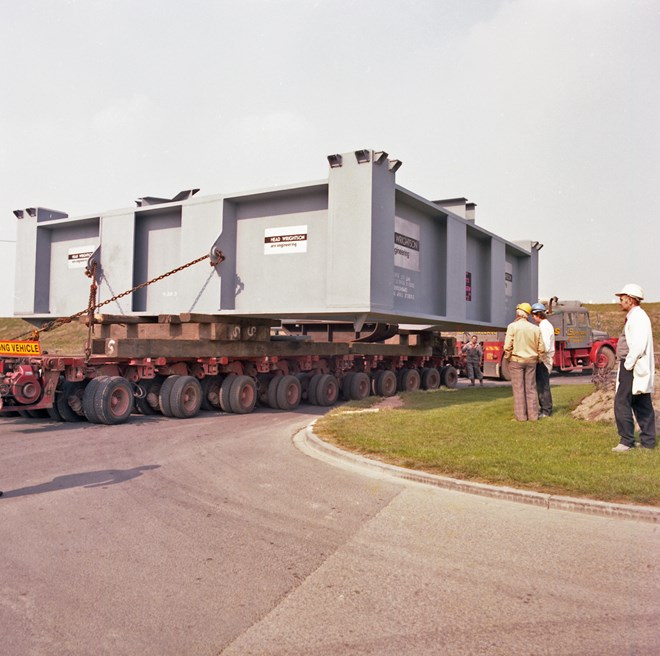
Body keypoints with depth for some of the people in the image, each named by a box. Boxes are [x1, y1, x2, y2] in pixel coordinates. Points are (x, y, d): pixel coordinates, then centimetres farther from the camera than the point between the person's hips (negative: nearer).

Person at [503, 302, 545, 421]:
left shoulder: (512, 326, -9)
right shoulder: (535, 328, 3)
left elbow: (507, 346, -13)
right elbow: (541, 349, 3)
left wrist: (507, 358, 1)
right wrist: (537, 360, 16)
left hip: (516, 361, -3)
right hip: (531, 361, 3)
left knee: (518, 389, 1)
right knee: (531, 388, 8)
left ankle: (521, 415, 1)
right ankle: (533, 415, 9)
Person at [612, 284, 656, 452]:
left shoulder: (637, 317, -14)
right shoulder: (635, 317, 18)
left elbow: (638, 345, -24)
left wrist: (627, 365, -17)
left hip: (633, 368, -10)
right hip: (635, 368, 10)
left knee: (622, 403, -8)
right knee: (642, 405, 12)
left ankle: (626, 441, -4)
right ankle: (648, 441, 18)